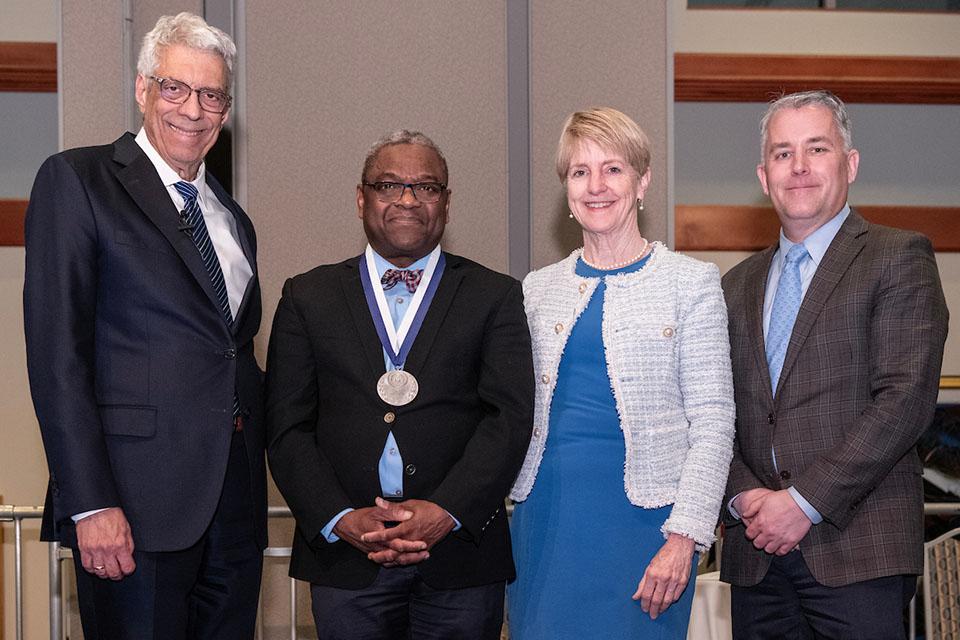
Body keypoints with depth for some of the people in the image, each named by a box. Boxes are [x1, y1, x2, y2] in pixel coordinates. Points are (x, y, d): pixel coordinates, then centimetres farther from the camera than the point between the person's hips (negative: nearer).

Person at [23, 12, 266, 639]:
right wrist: (90, 504, -17)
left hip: (236, 507, 6)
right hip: (136, 502, -6)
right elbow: (57, 353, -10)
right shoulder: (77, 181, -3)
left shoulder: (234, 218, 18)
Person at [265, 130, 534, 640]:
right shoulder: (308, 297, 9)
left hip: (460, 557, 0)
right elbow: (286, 429, 3)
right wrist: (340, 518, -11)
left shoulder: (496, 297, 6)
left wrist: (446, 512, -16)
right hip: (344, 561, 1)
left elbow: (511, 418, -4)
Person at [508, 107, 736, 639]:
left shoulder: (690, 283, 0)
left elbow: (713, 422, -5)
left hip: (639, 516, -3)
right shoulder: (538, 289, 11)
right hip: (546, 516, 4)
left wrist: (684, 537, -12)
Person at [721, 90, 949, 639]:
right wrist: (743, 498, -4)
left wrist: (806, 500, -13)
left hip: (859, 551, -4)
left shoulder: (899, 258, 0)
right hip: (756, 553, 5)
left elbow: (905, 399, -10)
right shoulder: (739, 285, 17)